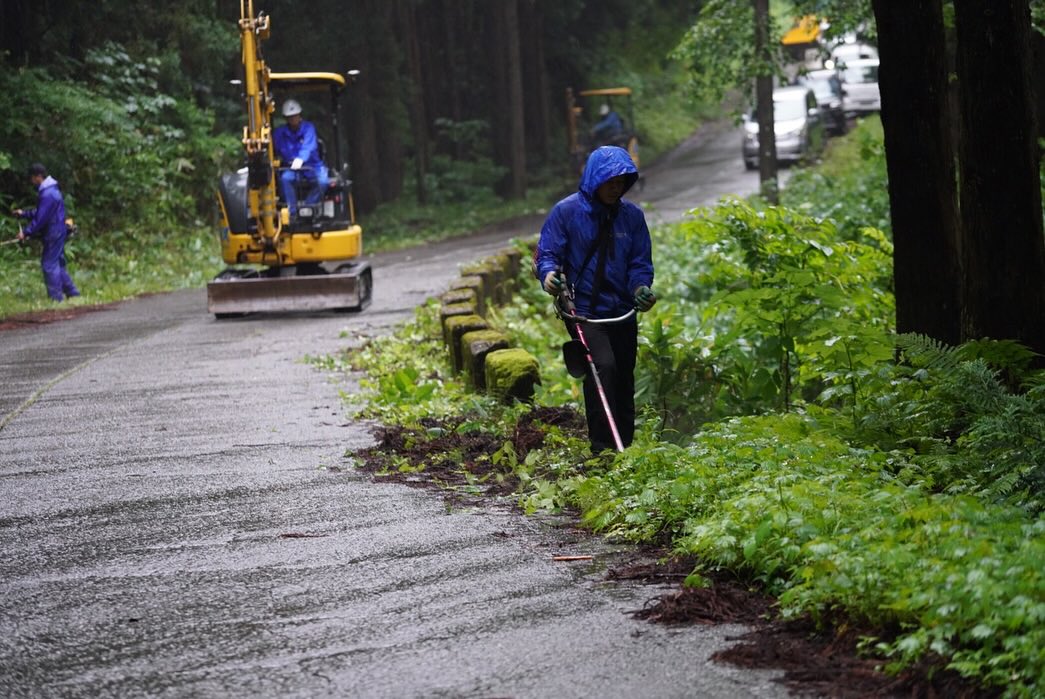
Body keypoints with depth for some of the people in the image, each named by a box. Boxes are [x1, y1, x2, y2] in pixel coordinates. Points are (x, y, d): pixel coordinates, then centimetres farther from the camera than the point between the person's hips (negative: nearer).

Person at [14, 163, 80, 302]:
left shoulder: (48, 194, -20)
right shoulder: (50, 190, 13)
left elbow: (41, 218, -21)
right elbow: (39, 213, 22)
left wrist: (26, 232, -17)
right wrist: (24, 214, 21)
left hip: (53, 233, -10)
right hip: (57, 232, 10)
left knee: (49, 265, -6)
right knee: (58, 264, 15)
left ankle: (56, 298, -4)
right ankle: (72, 293, 19)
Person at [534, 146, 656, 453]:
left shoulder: (632, 215, 4)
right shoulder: (566, 211, -6)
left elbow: (640, 263, 7)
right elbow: (546, 253, -5)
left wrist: (641, 288, -14)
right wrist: (549, 274, -28)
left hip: (622, 312, 5)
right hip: (583, 309, -5)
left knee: (623, 379, 13)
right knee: (603, 366, -25)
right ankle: (602, 449, -25)